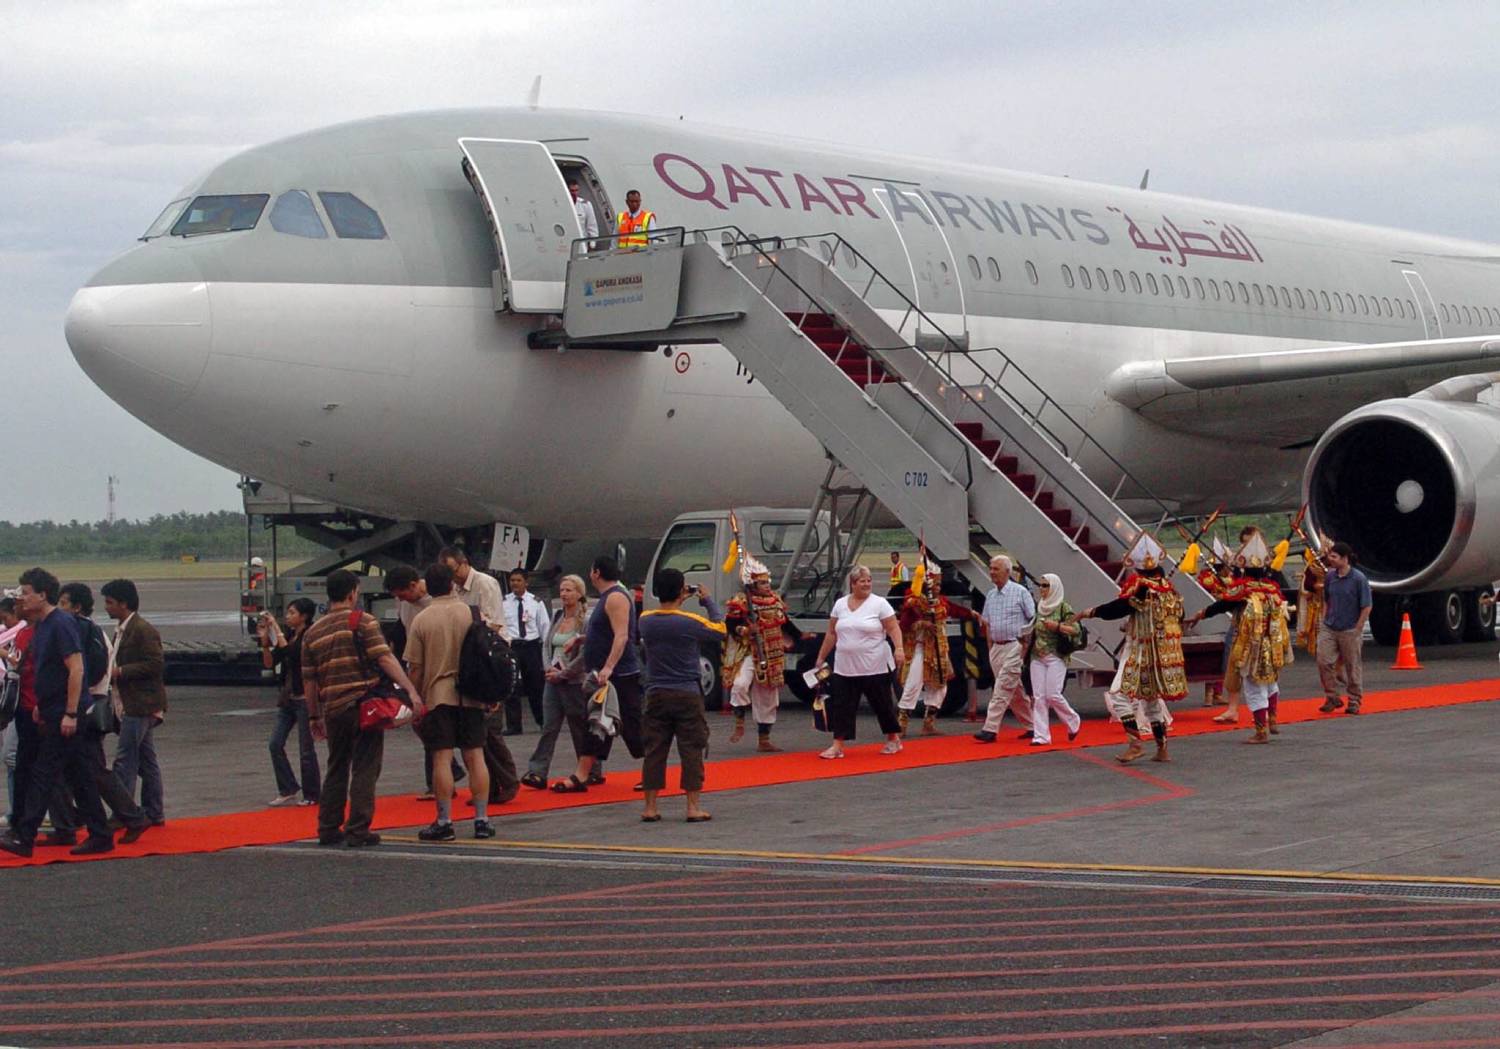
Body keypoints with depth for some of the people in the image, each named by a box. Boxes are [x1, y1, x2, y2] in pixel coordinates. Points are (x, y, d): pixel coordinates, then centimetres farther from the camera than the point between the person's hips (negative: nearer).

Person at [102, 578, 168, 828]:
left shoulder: (143, 630, -14)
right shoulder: (122, 630, 17)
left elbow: (156, 664, -20)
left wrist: (120, 672, -18)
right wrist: (112, 672, 9)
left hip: (141, 706, -10)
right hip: (132, 705, 10)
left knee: (125, 760, -10)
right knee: (146, 760, 12)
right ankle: (154, 814, 16)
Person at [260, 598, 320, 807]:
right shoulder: (288, 635, 9)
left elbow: (289, 651, -27)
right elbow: (269, 663, 8)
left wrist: (275, 628, -20)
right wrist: (265, 640, -5)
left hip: (305, 698, -8)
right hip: (287, 698, 8)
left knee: (306, 750, 0)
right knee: (275, 744, 1)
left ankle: (312, 795, 12)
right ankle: (288, 791, 8)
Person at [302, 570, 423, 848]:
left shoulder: (313, 632, 11)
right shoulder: (363, 622, -4)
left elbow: (309, 681, 13)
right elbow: (385, 659, -15)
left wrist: (314, 717, 22)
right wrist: (411, 691, -19)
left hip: (333, 710, 5)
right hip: (364, 706, -5)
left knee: (336, 769, 17)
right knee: (364, 769, -1)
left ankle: (329, 828, 19)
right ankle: (358, 831, -3)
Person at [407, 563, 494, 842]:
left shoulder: (421, 620, -4)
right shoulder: (471, 613, 2)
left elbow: (415, 667, -3)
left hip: (438, 695, -2)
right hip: (471, 695, 2)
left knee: (442, 758, -1)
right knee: (475, 756, 6)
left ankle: (444, 822, -1)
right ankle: (482, 819, 6)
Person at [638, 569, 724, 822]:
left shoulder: (645, 620, -3)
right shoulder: (691, 622, -13)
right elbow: (720, 629, 3)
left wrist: (676, 600, 10)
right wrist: (708, 602, 11)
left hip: (656, 695, 3)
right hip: (687, 696, -3)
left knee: (654, 751, 7)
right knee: (691, 751, 3)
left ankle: (650, 808, 9)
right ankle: (693, 808, 4)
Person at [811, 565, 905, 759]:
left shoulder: (879, 604, -4)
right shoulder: (840, 604, 8)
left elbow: (893, 628, -9)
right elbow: (831, 634, 13)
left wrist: (899, 649, -24)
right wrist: (821, 658, 13)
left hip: (874, 668, -3)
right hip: (845, 668, 4)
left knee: (882, 704, 7)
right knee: (841, 705, -1)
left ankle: (893, 739, 24)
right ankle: (838, 746, 2)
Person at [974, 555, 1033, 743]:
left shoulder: (1020, 592, -6)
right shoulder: (990, 596, 12)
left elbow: (1033, 620, -6)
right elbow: (987, 623, 19)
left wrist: (1027, 645, -10)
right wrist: (991, 648, 12)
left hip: (1014, 647, -7)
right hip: (996, 648, 7)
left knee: (1002, 690, -12)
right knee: (1015, 692, 12)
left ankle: (990, 729, -16)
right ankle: (1032, 726, 21)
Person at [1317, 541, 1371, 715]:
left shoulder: (1358, 579, -12)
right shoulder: (1330, 577, 3)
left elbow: (1366, 607, -10)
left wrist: (1357, 630, -11)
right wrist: (1325, 621, 7)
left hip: (1350, 630, -5)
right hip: (1329, 629, 5)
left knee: (1353, 666, 5)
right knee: (1324, 661, -3)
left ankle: (1355, 701, 17)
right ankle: (1332, 698, 11)